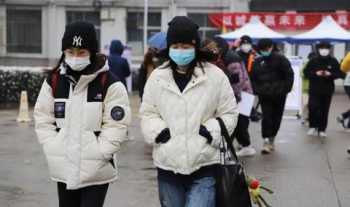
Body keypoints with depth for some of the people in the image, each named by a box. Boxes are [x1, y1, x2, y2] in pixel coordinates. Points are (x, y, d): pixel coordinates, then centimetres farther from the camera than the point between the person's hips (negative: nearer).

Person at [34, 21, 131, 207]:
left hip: (96, 170, -4)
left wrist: (96, 155, -17)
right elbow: (43, 118, 6)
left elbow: (116, 125, -12)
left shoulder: (110, 84, -11)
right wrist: (54, 150, -4)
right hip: (64, 168, 5)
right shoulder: (54, 81, 2)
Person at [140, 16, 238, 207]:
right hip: (168, 166, 3)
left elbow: (229, 113, 2)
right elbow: (147, 113, 10)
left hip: (204, 167, -3)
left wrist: (211, 131, -13)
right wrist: (158, 131, -9)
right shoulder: (157, 77, 2)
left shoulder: (215, 75, -4)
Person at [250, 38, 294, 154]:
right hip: (264, 94, 1)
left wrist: (286, 89, -10)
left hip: (279, 94, -1)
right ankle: (266, 141, -13)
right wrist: (256, 90, 1)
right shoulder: (257, 62, 6)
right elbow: (253, 78, 12)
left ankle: (271, 139, 23)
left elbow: (289, 75, -4)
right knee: (266, 116, -10)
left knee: (276, 117, 8)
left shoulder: (280, 59, -3)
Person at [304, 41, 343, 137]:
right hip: (314, 89, -1)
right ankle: (313, 126, 10)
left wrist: (330, 74, -16)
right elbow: (306, 72, 0)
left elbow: (339, 73, 3)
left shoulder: (333, 61, 1)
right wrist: (315, 73, -16)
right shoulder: (313, 61, -2)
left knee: (324, 110, 6)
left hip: (327, 90, 1)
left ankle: (322, 130, 16)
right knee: (313, 107, -11)